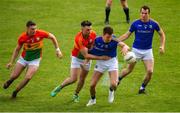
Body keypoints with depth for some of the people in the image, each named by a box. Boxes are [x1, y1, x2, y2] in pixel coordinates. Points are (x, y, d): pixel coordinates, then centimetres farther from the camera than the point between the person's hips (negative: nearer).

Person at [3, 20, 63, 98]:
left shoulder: (40, 33, -22)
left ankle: (15, 91, 4)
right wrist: (11, 62, -5)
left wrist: (57, 49, -5)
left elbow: (52, 37, -4)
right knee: (14, 76, 5)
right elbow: (17, 49, -2)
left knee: (28, 77, -20)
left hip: (35, 60, -1)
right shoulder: (22, 37, -17)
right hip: (23, 58, 1)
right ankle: (9, 81, 45)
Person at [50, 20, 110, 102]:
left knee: (82, 79, 9)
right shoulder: (78, 39, -37)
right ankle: (59, 88, 16)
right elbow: (86, 55, -37)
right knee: (73, 79, -10)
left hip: (87, 58, 5)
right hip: (77, 58, -4)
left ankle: (76, 95, 32)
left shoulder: (93, 34, -20)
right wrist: (100, 58, -40)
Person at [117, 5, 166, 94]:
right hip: (136, 50, -1)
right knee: (129, 69, 5)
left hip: (148, 50, 1)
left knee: (150, 71, -10)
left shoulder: (153, 24, -7)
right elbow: (127, 34, 2)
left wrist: (162, 46, -5)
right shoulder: (135, 23, -8)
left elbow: (162, 34, 7)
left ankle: (142, 88, 12)